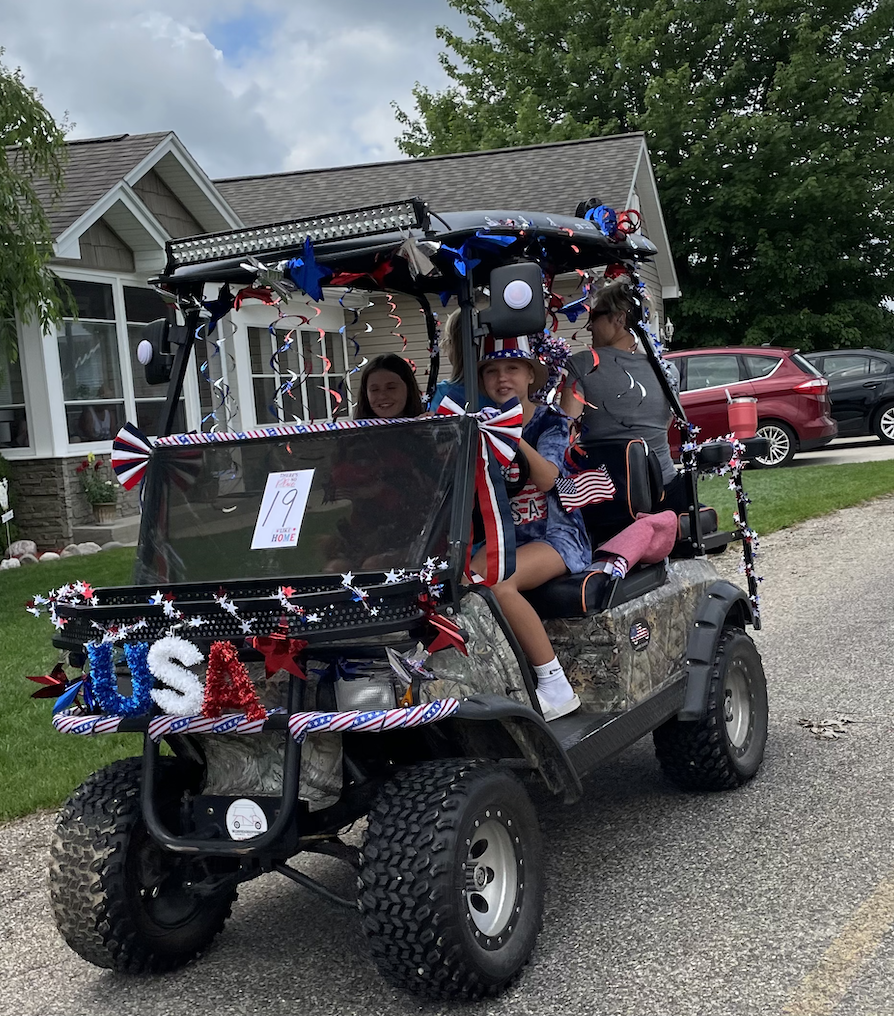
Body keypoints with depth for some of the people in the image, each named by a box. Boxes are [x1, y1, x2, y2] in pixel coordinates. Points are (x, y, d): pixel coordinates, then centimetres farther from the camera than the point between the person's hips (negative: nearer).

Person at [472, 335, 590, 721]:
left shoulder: (550, 422, 0)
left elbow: (546, 477, -18)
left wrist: (514, 433, -32)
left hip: (557, 535, -4)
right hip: (506, 536, 4)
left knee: (496, 583, -33)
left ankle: (555, 686, -25)